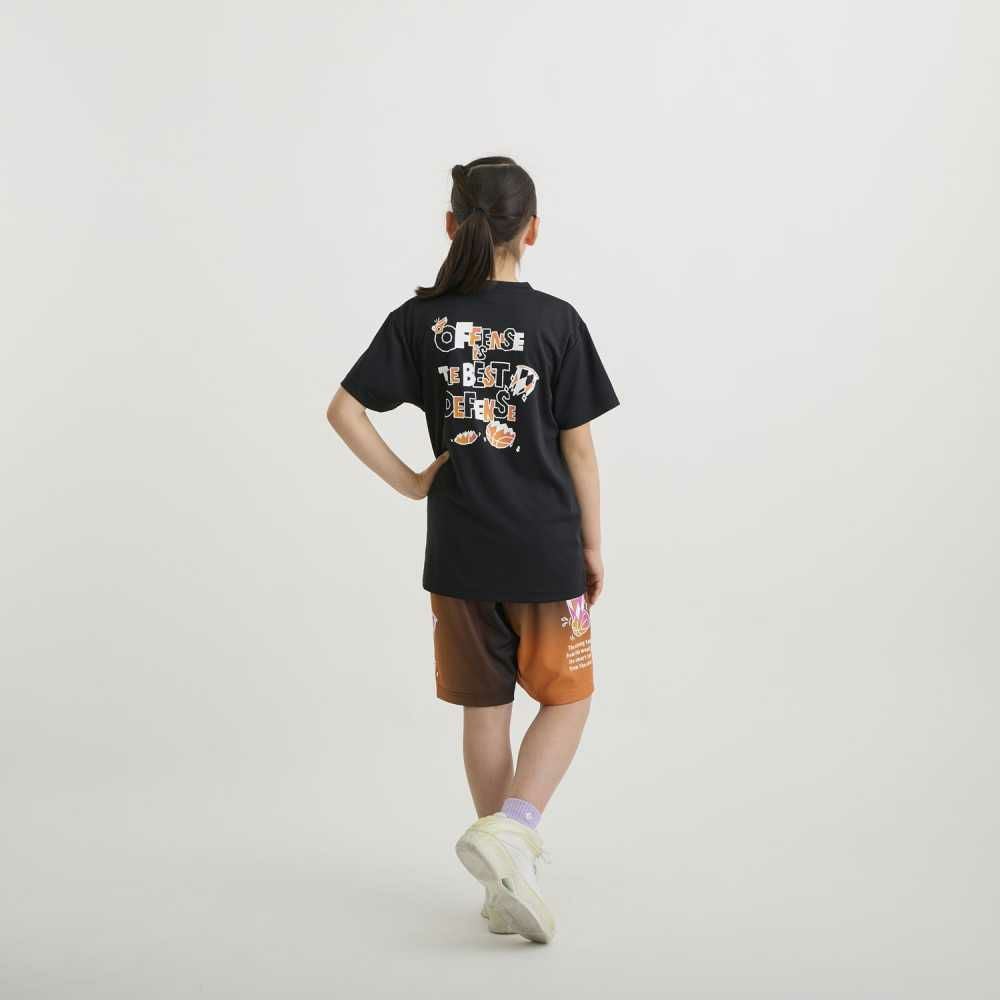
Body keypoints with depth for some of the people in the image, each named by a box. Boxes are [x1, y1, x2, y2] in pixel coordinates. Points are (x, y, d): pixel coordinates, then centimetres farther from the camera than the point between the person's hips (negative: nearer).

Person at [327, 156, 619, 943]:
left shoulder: (420, 320, -2)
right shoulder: (557, 322, -9)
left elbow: (344, 410, -6)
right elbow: (578, 446, -6)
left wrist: (407, 481, 1)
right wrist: (593, 545, 3)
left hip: (458, 553, 3)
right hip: (545, 551, -3)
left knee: (485, 707, 13)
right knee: (566, 698, 14)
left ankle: (507, 883, 21)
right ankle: (509, 830, -8)